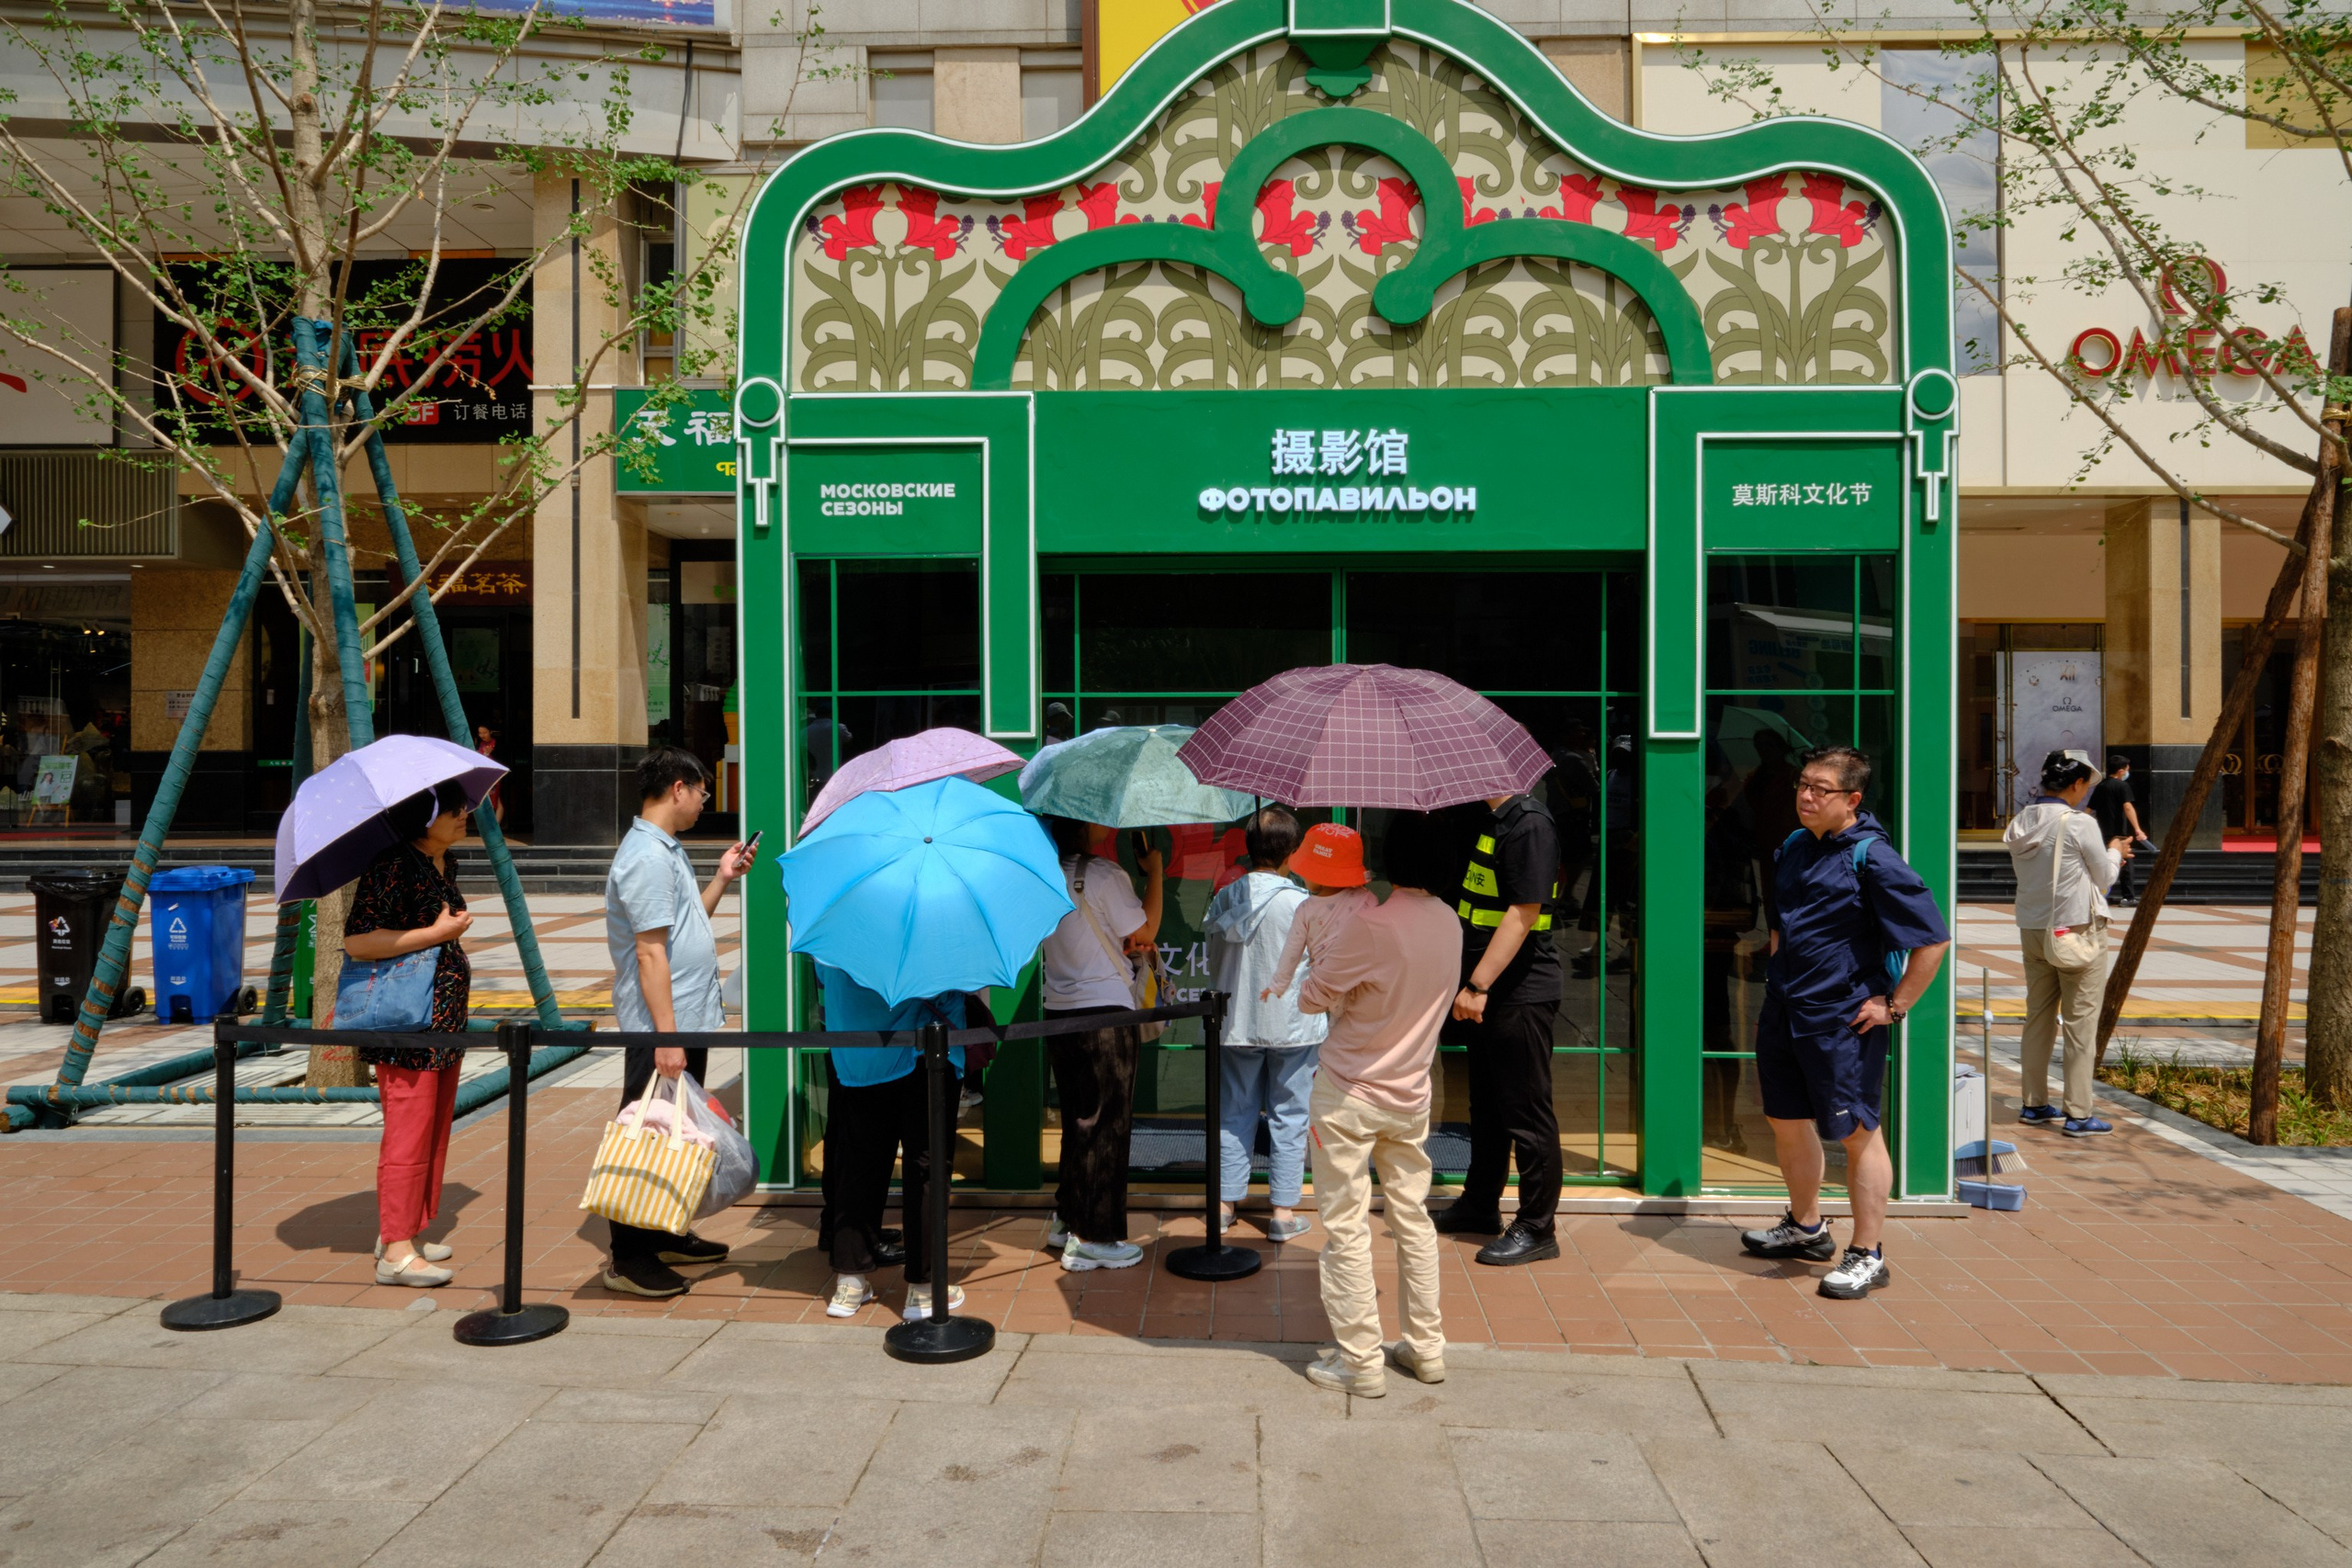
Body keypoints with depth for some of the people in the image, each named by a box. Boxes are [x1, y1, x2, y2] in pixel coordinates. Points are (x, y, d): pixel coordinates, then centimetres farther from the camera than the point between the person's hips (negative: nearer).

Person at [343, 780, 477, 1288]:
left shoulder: (441, 865, 12)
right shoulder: (392, 865, -16)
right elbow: (358, 941, -24)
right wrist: (436, 933, -21)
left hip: (443, 1021, 10)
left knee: (434, 1129, 14)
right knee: (408, 1132, -4)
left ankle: (403, 1232, 26)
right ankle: (395, 1251, 4)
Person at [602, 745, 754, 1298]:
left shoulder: (668, 849, 15)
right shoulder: (647, 857, -18)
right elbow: (651, 951, -22)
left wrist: (722, 878, 15)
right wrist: (666, 1036, -24)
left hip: (687, 1023, 10)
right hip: (661, 1029, -10)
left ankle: (667, 1237, 29)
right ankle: (628, 1259, 6)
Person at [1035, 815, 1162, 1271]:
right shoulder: (1104, 874, -16)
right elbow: (1146, 931, -6)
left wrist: (1124, 943, 8)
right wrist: (1154, 869, 0)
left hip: (1058, 1010, 7)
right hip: (1105, 1011, -7)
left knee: (1077, 1120, 19)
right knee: (1106, 1124, 2)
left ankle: (1067, 1220, 28)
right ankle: (1093, 1238, 7)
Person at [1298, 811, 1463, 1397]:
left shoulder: (1371, 925, -23)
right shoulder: (1449, 923, -1)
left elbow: (1311, 997, -13)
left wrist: (1317, 954, 5)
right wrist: (1335, 953, 11)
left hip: (1349, 1096, -7)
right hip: (1411, 1092, 7)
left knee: (1346, 1228, 3)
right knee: (1413, 1218, 17)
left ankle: (1360, 1361, 10)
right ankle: (1426, 1348, 26)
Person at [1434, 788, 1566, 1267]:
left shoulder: (1529, 823, -18)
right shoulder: (1491, 820, 13)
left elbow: (1523, 914, -24)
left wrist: (1478, 986, -25)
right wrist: (1473, 985, 20)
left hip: (1521, 994, -10)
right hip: (1489, 993, 10)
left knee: (1526, 1111, -1)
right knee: (1486, 1103, 19)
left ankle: (1536, 1229, 9)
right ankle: (1480, 1205, 33)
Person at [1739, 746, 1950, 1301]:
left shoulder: (1871, 858, -14)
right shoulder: (1793, 848, 9)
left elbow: (1933, 939, -15)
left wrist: (1894, 1006, -14)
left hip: (1843, 1020, -8)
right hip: (1783, 1012, 8)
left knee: (1856, 1132, 0)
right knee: (1786, 1121, 18)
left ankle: (1868, 1254, 12)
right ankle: (1806, 1227, 37)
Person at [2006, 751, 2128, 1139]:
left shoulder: (2020, 824, 4)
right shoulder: (2081, 824, -14)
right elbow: (2104, 877, -3)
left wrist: (2105, 854, 24)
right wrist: (2114, 851, 18)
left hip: (2032, 929, 6)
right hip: (2077, 930, -6)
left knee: (2038, 1018, 14)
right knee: (2081, 1023, 0)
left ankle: (2034, 1103, 21)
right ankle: (2078, 1115, 3)